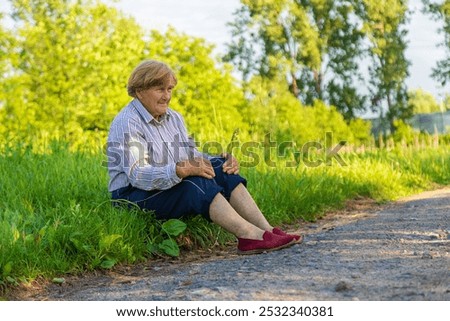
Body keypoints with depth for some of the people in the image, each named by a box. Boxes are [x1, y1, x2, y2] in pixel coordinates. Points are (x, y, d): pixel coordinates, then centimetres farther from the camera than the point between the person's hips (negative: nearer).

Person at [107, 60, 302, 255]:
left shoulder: (173, 118, 12)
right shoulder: (127, 124, -15)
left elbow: (192, 156, 10)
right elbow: (137, 175, -27)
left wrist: (222, 162, -11)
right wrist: (182, 170, -39)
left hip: (170, 187, 8)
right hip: (134, 198, -8)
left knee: (220, 168, -13)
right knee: (197, 183, -32)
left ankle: (266, 229, -25)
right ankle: (248, 235, -40)